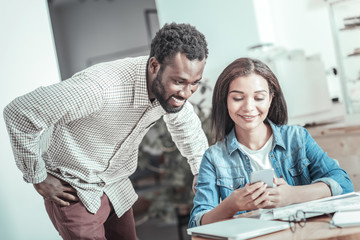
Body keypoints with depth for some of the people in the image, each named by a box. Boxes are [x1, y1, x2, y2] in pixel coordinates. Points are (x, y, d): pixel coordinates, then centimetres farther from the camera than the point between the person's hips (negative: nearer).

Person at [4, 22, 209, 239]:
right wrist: (38, 178, -20)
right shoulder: (101, 87, -37)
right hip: (72, 190, -6)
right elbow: (20, 112, -31)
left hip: (116, 187, 7)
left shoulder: (172, 89, -13)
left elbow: (185, 122, 13)